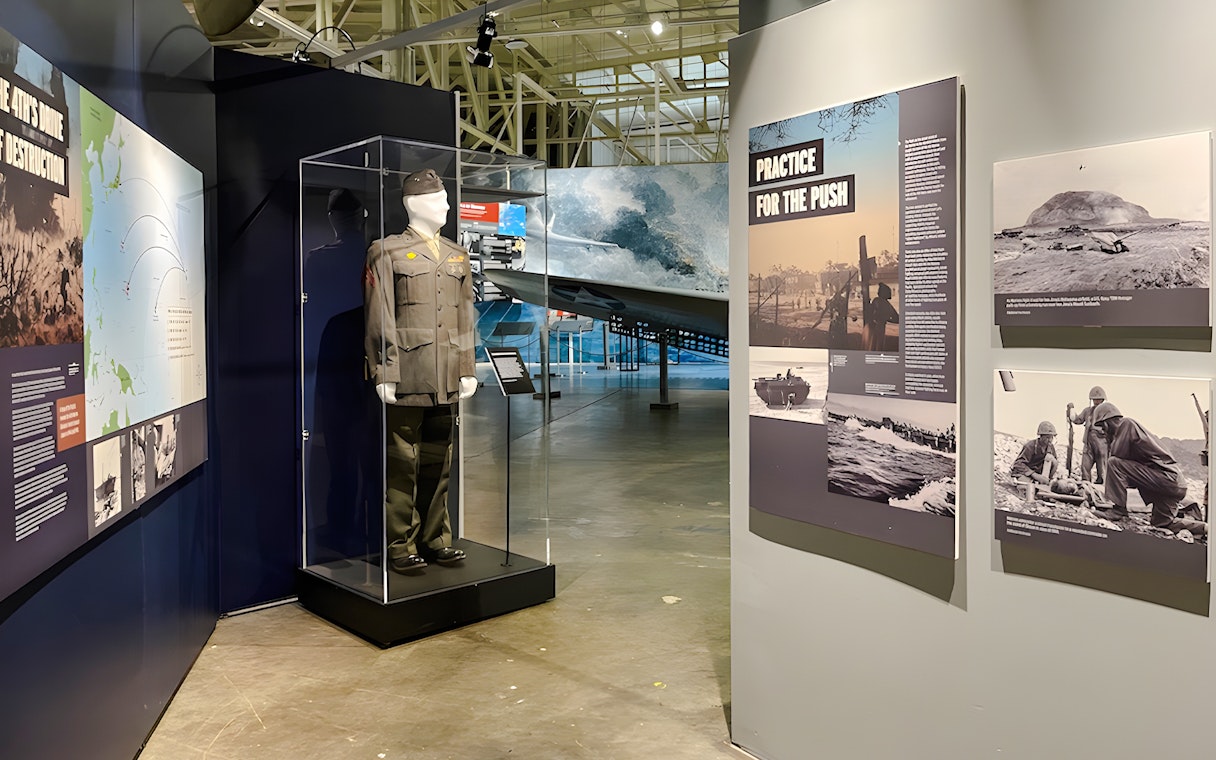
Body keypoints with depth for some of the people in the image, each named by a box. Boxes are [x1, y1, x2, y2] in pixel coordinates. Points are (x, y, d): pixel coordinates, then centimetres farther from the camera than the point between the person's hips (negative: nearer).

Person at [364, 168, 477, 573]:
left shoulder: (457, 255, 17)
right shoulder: (387, 251, 1)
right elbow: (380, 319, -5)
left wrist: (467, 369, 11)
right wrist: (384, 373, -11)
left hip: (446, 381, 5)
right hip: (407, 380, -5)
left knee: (438, 462, 11)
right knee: (402, 465, 0)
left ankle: (435, 539, 21)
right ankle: (401, 545, 10)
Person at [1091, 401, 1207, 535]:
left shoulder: (1127, 423, -8)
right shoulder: (1127, 425, 19)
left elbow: (1115, 453, -15)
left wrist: (1110, 438, 2)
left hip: (1168, 478, -10)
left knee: (1113, 463, -16)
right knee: (1161, 523, 24)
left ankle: (1118, 513, -15)